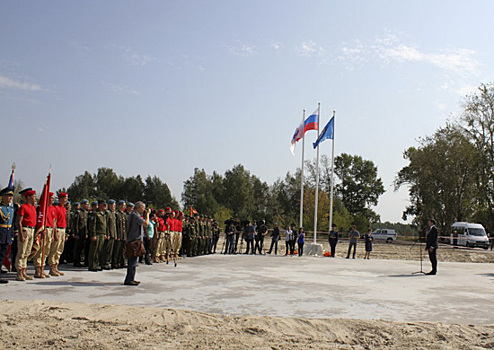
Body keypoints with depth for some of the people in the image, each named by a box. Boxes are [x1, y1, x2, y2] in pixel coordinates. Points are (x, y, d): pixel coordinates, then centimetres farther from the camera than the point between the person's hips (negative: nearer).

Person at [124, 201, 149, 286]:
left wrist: (145, 215, 14)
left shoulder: (135, 215, 18)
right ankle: (129, 280, -7)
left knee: (133, 260, 14)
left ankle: (131, 279, 20)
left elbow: (143, 224, 20)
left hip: (136, 240, 11)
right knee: (132, 261, -9)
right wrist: (147, 214, -8)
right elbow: (146, 223, -22)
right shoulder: (134, 215, -14)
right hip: (134, 241, -11)